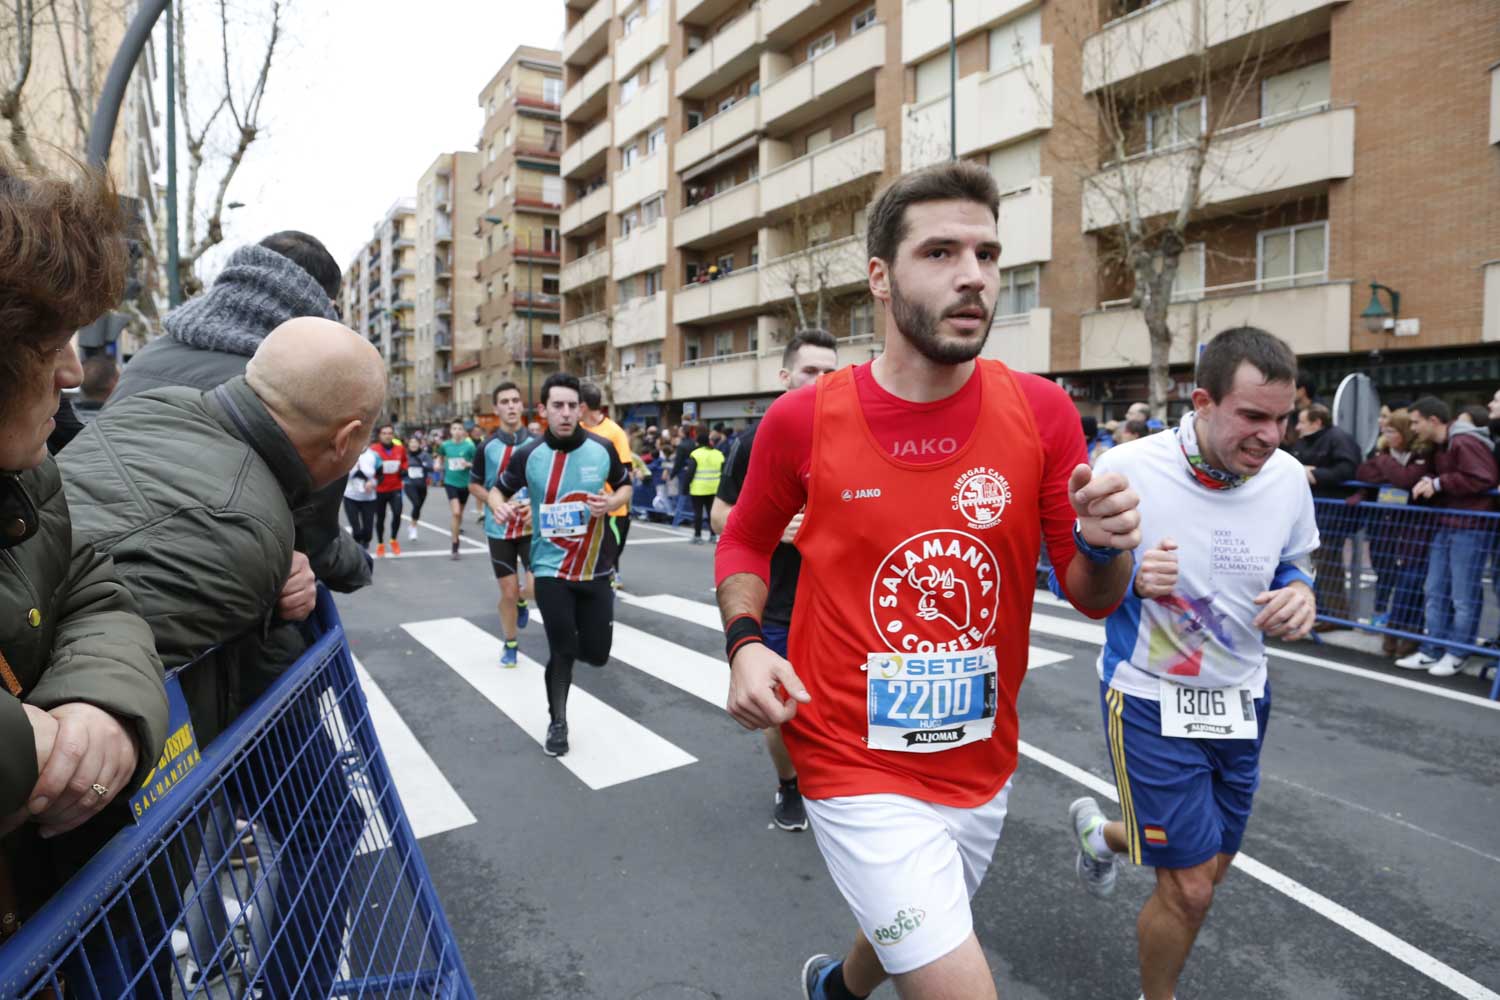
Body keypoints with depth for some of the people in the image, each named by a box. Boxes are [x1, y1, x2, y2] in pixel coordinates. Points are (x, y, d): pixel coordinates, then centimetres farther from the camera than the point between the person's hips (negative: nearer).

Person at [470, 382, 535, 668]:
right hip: (499, 529, 0)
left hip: (532, 526, 0)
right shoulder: (487, 447, -2)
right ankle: (510, 645, 30)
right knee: (508, 592, 6)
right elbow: (474, 485, 7)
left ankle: (522, 601, 26)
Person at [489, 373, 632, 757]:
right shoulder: (528, 454, -8)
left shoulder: (602, 449, -6)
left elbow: (625, 486, 9)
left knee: (597, 653, 6)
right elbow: (499, 488, 7)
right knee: (561, 651, 1)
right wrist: (499, 506, -16)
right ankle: (558, 722, 25)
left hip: (595, 569, 1)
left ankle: (575, 636, 43)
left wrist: (611, 503, -13)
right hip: (551, 570, -1)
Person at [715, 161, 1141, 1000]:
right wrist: (745, 642, -13)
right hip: (858, 769, -3)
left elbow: (1094, 599, -1)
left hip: (985, 766, 4)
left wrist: (1106, 549, -22)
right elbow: (746, 541, 4)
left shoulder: (1042, 412, -9)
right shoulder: (804, 420, -14)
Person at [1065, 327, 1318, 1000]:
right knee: (1189, 889, 0)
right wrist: (1128, 575, -32)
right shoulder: (1125, 469, -20)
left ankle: (1099, 834, 52)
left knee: (1211, 866, 21)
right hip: (1151, 698, -5)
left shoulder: (1288, 477, -6)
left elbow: (1294, 564, 11)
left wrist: (1300, 594, -12)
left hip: (1241, 697, 6)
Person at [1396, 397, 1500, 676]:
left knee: (1463, 595, 1)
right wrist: (1427, 481, 2)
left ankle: (1456, 654, 11)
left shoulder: (1465, 442, -16)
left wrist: (1438, 484, -15)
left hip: (1471, 525, -10)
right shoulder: (1438, 446, 14)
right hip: (1445, 523, 10)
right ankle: (1432, 651, 19)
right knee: (1435, 592, 12)